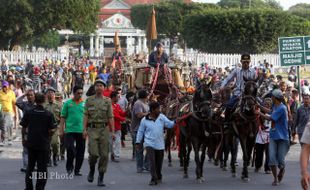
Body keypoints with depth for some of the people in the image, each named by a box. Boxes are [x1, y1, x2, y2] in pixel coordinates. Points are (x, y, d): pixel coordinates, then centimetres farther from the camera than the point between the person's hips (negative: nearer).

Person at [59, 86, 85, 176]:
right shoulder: (68, 103, 4)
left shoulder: (84, 104, 8)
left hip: (81, 131, 2)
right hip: (70, 130, -2)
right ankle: (69, 166, 13)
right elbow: (63, 117, 5)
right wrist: (61, 130, -1)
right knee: (70, 148, -10)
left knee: (80, 151, 4)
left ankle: (77, 170, 15)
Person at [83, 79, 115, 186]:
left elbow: (110, 117, 5)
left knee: (104, 154, -2)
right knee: (93, 153, -12)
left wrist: (112, 132, -1)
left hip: (104, 129, 1)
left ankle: (101, 178, 7)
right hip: (92, 129, -1)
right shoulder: (89, 100, 7)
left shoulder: (107, 101, 8)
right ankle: (91, 170, 17)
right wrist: (84, 129, -8)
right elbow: (86, 115, 3)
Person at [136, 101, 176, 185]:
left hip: (160, 144, 3)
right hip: (149, 144, -3)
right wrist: (138, 142, 6)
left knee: (159, 162, 13)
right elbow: (140, 131, 5)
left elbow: (169, 124, -6)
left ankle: (158, 177, 34)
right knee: (152, 161, -15)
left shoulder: (162, 117, 1)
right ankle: (154, 179, -13)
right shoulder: (145, 120, -3)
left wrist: (175, 122, -26)